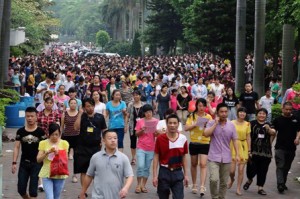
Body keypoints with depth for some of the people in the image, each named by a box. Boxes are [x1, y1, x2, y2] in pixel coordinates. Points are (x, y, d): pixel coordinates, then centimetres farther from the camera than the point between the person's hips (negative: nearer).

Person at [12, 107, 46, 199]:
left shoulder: (40, 132, -4)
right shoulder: (20, 131, 2)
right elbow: (16, 147, 3)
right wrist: (14, 163, -4)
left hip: (36, 164, -3)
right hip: (23, 163, 3)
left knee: (33, 190, -2)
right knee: (21, 189, 6)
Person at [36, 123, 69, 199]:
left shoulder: (64, 143, 2)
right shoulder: (43, 143, -1)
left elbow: (66, 159, 3)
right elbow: (38, 159, -5)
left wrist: (58, 154, -16)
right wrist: (48, 152, -20)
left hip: (60, 175, 2)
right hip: (47, 174, -1)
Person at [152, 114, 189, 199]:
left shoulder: (183, 139, -2)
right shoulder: (160, 138, -6)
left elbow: (184, 157, 8)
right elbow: (156, 157, -2)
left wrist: (186, 175, 7)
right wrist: (155, 175, -6)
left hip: (178, 173, 1)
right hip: (164, 172, -1)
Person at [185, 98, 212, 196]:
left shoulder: (208, 117, 0)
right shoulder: (192, 116, 0)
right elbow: (186, 128, -9)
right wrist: (195, 124, -22)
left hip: (205, 143, -1)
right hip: (194, 143, 1)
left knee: (203, 164, -12)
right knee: (194, 164, 13)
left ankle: (202, 186, -15)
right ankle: (194, 185, 27)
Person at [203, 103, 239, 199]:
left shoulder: (231, 125, 4)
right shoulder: (211, 123, -3)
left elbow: (234, 140, 7)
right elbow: (206, 134, -18)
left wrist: (237, 154, 0)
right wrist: (216, 123, -16)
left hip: (226, 158, 3)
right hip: (214, 157, -3)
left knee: (224, 182, 10)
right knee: (214, 179, -18)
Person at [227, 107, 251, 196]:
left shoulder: (247, 124, 2)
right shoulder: (232, 123, -3)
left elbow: (248, 138, 4)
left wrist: (249, 149, 1)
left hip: (243, 148, 1)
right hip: (233, 146, -1)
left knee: (241, 170, 1)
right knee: (232, 170, -2)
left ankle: (238, 189, 13)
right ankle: (232, 179, 33)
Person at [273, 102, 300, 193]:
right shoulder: (278, 120, 1)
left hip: (291, 148, 3)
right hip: (280, 147, -2)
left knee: (287, 167, 13)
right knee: (280, 166, -10)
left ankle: (283, 183, 26)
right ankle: (280, 184, -17)